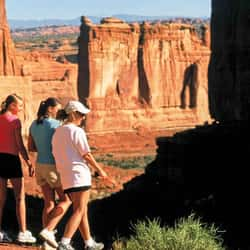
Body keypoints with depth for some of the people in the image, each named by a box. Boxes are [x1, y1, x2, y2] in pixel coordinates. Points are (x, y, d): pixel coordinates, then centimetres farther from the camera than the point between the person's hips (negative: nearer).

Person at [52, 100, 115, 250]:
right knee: (79, 211, -7)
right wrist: (100, 170, -1)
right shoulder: (77, 131, -11)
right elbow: (86, 155, -11)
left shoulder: (57, 133, 12)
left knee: (82, 210, 16)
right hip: (79, 174, -8)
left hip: (65, 176, 8)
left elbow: (56, 155, 13)